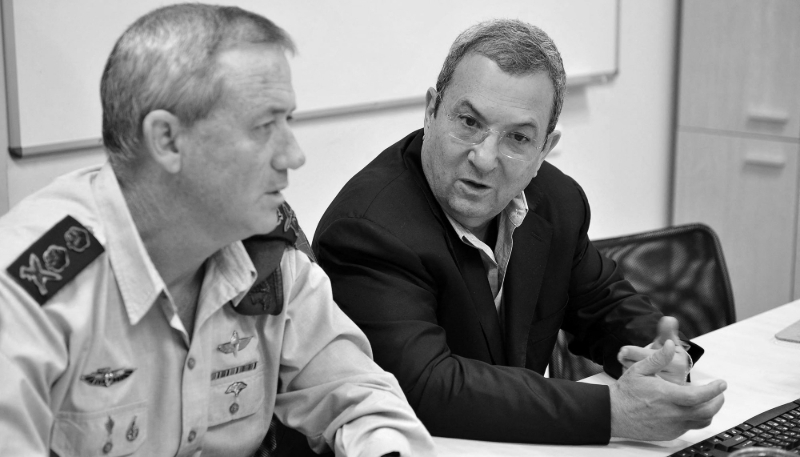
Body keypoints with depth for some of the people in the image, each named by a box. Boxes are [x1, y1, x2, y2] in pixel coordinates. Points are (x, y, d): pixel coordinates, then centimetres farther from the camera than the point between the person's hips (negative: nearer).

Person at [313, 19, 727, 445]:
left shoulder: (558, 199, -2)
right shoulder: (367, 230, -23)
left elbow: (606, 303, 14)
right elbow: (429, 389, -31)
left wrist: (663, 356, -9)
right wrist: (612, 412, -33)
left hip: (526, 440, 7)